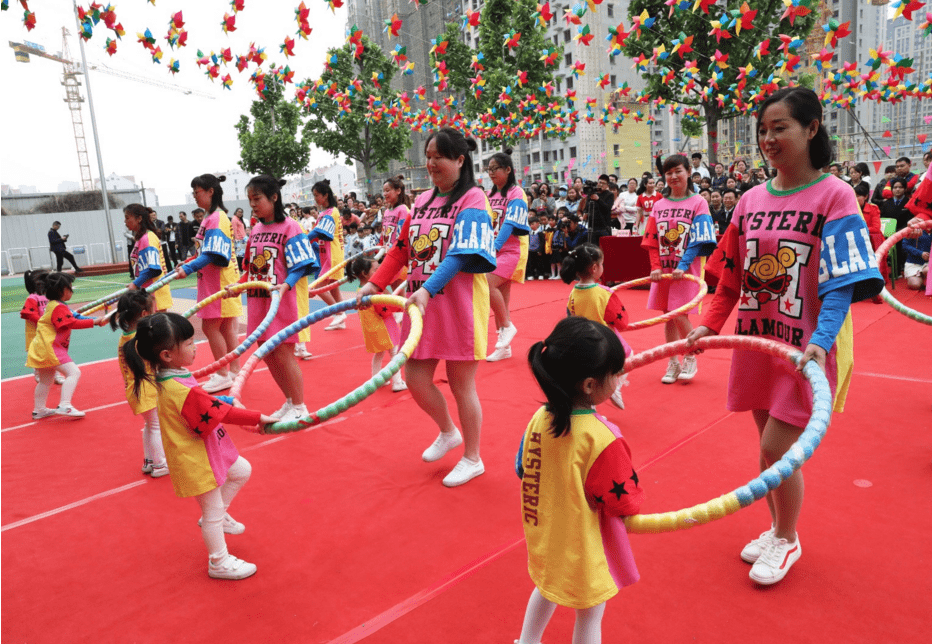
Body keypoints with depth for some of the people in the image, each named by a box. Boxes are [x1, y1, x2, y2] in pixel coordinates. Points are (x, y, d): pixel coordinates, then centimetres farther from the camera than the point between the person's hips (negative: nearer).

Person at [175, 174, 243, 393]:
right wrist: (188, 265, 17)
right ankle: (234, 370, 22)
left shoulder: (217, 217, -16)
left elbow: (213, 254, -24)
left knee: (210, 326, -6)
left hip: (220, 281, -10)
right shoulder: (210, 217, 14)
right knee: (225, 327, 14)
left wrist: (188, 269, -29)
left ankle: (223, 375, 3)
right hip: (212, 280, 10)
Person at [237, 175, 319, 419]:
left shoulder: (289, 227, -10)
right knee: (267, 354, 13)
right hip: (258, 301, 7)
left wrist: (286, 285, -30)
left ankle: (299, 408, 14)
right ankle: (290, 402, 29)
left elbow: (300, 266, -15)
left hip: (284, 301, -7)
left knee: (283, 354, -3)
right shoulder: (256, 229, 10)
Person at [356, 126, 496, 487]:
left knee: (461, 384, 4)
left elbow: (461, 255, -20)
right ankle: (448, 433, 37)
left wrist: (428, 289, -31)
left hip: (458, 305, -6)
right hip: (421, 304, 7)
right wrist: (374, 284, 3)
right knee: (415, 379, 8)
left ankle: (472, 459, 24)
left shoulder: (473, 200, -8)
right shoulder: (423, 201, 13)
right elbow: (402, 249, 15)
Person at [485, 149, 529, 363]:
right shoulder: (490, 195, 14)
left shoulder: (516, 194, -8)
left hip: (511, 250, -7)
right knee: (501, 296, 7)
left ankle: (507, 326, -7)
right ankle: (504, 346, 13)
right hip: (494, 251, 7)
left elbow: (509, 225, -19)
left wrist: (494, 246, -28)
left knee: (488, 283, -25)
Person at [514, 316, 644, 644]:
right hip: (582, 550, -6)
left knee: (547, 586, 32)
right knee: (590, 613, 17)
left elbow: (523, 469, 2)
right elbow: (625, 503, -21)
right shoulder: (603, 438, -31)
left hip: (543, 538, 7)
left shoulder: (539, 418, -12)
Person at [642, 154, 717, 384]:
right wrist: (656, 267, -6)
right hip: (663, 270, 4)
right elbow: (651, 241, 7)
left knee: (680, 315, -9)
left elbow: (698, 240, -9)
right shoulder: (659, 206, 10)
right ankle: (673, 364, 19)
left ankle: (691, 359, 13)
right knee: (668, 317, 7)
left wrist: (683, 265, -18)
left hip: (686, 270, -4)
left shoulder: (698, 203, -2)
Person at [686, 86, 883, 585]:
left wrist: (821, 340, -29)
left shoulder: (834, 195, -9)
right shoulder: (750, 200, 6)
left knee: (777, 449, -5)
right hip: (756, 344, 5)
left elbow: (842, 282, -15)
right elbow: (731, 277, 11)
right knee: (772, 447, 15)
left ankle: (788, 541, 22)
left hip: (804, 351, -5)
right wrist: (709, 325, -1)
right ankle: (777, 529, 36)